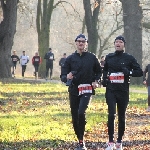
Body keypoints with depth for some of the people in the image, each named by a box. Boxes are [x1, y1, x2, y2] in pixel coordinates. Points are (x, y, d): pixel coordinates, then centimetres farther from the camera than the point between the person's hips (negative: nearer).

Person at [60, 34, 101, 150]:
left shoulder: (92, 57, 5)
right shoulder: (70, 58, 7)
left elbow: (99, 72, 17)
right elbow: (63, 76, 5)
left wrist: (96, 81, -1)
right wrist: (67, 77, -19)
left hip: (87, 90, -3)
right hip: (73, 90, 3)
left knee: (81, 112, -23)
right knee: (75, 117, 5)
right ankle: (80, 141, 22)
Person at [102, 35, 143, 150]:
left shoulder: (129, 58, 2)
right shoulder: (109, 57, 11)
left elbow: (140, 72, 1)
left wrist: (128, 72, -17)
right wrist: (104, 79, 9)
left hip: (123, 92, -1)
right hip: (111, 91, 1)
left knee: (122, 117, 6)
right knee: (111, 115, -13)